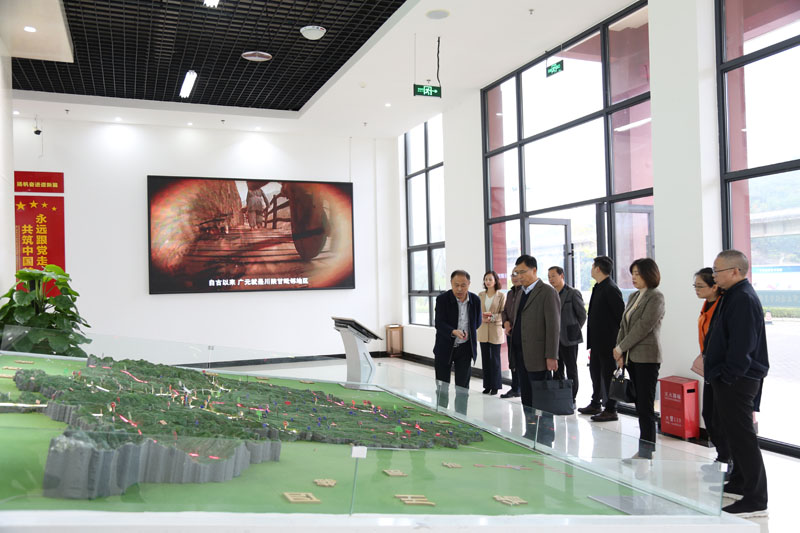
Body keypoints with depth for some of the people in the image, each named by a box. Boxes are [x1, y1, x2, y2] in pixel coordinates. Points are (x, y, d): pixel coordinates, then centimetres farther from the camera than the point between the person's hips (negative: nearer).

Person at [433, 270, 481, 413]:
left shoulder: (475, 300, -3)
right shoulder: (442, 299, -13)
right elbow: (439, 323, -22)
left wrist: (467, 333, 7)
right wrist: (454, 332, -37)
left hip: (465, 348, 2)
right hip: (445, 348, -2)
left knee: (462, 388, 5)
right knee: (442, 387, 7)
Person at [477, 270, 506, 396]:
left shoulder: (501, 295, -4)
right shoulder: (480, 295, 8)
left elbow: (503, 313, -5)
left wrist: (492, 317, -19)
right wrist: (482, 318, -10)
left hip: (495, 330, -4)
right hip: (483, 330, 4)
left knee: (495, 359, 1)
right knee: (485, 358, 8)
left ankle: (495, 386, 10)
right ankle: (487, 385, 17)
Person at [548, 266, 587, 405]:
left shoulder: (573, 293, -7)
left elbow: (582, 315, -3)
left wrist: (573, 331, 1)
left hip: (568, 339, -6)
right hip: (554, 339, 6)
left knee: (571, 370, 3)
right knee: (557, 370, 10)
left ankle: (571, 399, 9)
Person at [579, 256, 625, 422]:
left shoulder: (610, 289, -17)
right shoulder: (599, 287, 14)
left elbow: (621, 314, -18)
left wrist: (618, 338, -14)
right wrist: (591, 338, 16)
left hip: (608, 341, -10)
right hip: (597, 340, 10)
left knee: (608, 374, -2)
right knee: (595, 371, 17)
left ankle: (610, 410, 7)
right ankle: (595, 404, 29)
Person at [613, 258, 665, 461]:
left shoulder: (656, 297, -8)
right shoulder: (633, 296, 16)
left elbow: (643, 326, -15)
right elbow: (624, 325, 15)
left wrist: (620, 347, -12)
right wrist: (620, 351, 5)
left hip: (647, 357, -8)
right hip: (631, 357, 8)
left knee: (645, 405, -6)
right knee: (640, 404, 10)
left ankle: (645, 451, -1)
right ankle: (648, 444, 19)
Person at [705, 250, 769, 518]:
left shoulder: (744, 299, -20)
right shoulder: (734, 296, 14)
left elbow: (742, 344, -25)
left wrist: (728, 375, -21)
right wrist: (715, 368, 17)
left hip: (737, 381, -11)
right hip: (729, 378, 11)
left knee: (741, 435, -6)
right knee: (732, 430, 20)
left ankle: (755, 500, 1)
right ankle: (739, 483, 34)